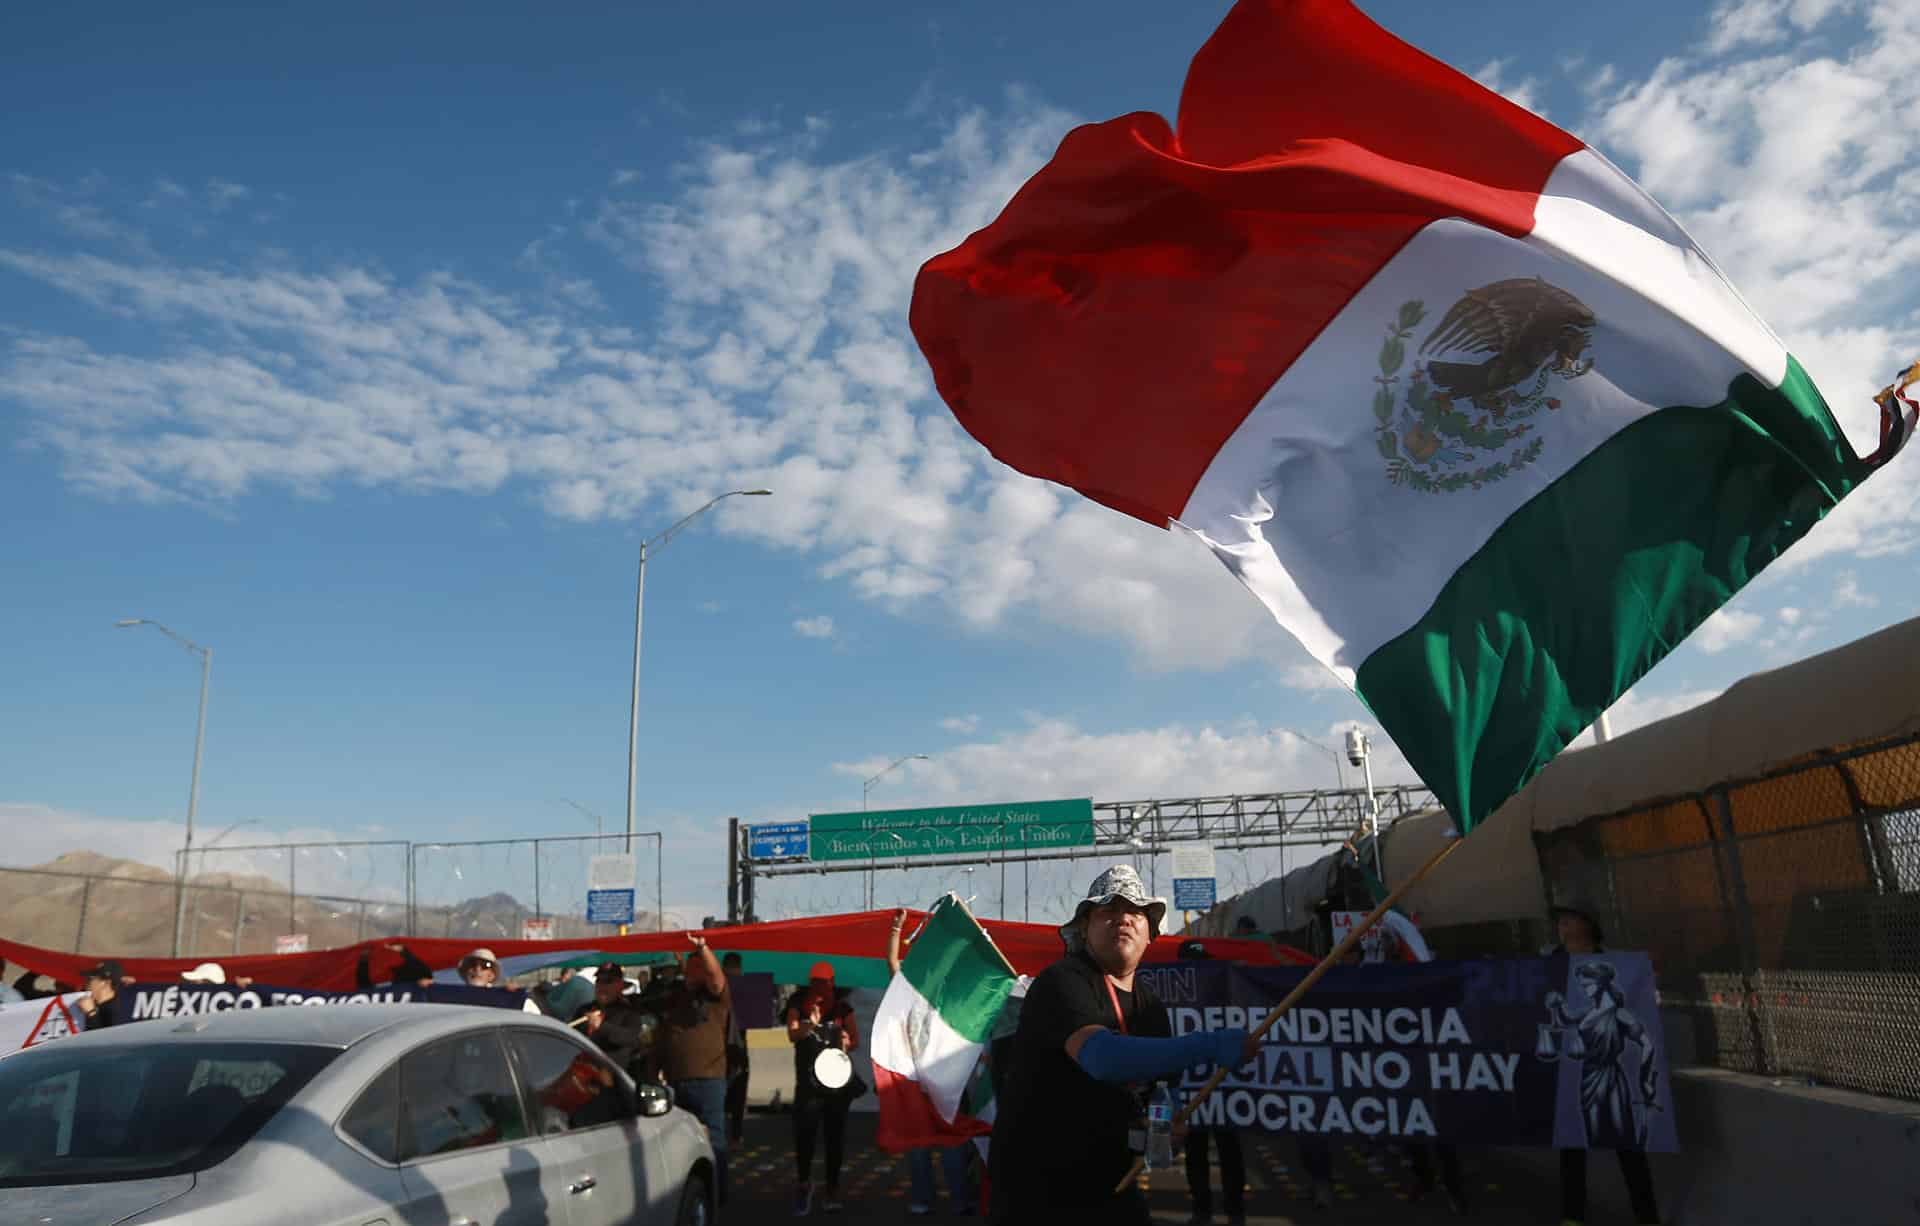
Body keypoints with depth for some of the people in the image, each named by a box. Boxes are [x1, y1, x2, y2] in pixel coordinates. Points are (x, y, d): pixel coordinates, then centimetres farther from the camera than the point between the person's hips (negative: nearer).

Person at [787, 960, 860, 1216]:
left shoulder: (842, 1007, 4)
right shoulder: (799, 1004, 0)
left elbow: (856, 1038, 5)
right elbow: (791, 1035, -13)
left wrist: (848, 1042, -18)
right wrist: (809, 1026, -33)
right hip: (807, 1081, -1)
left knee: (835, 1135, 4)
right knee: (804, 1133, -11)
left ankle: (832, 1188, 15)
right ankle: (804, 1182, 12)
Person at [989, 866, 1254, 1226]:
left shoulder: (1151, 1005, 6)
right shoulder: (1062, 983, -19)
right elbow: (1100, 1056, -36)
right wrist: (1210, 1046, -40)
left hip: (1109, 1183, 7)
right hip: (1034, 1185, -6)